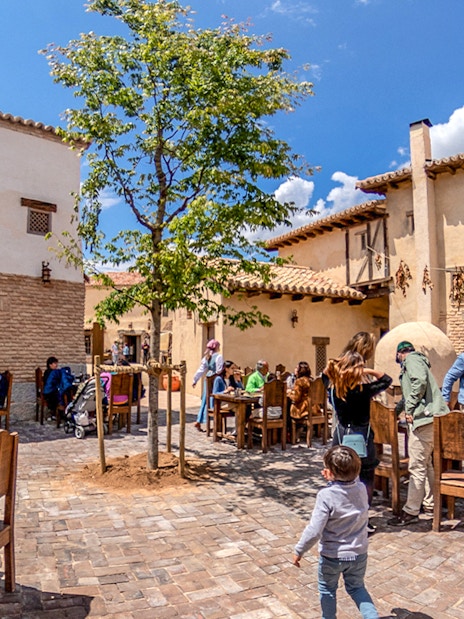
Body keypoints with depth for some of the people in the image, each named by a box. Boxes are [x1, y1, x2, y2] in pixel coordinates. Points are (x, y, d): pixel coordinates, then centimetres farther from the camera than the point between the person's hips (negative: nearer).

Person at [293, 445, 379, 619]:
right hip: (358, 553, 4)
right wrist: (333, 480, -3)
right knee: (357, 587, 29)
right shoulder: (361, 488, -15)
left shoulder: (326, 495, -29)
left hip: (332, 556, -4)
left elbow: (314, 531, -27)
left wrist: (299, 550, -13)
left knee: (327, 590, 24)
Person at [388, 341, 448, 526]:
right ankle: (429, 503, 30)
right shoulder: (417, 360, 26)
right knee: (427, 463, 19)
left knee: (417, 466, -7)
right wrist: (399, 408, 45)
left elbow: (420, 381, -24)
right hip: (428, 418, 11)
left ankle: (410, 511, -2)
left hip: (423, 417, -11)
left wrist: (410, 408, -18)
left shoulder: (411, 359, -4)